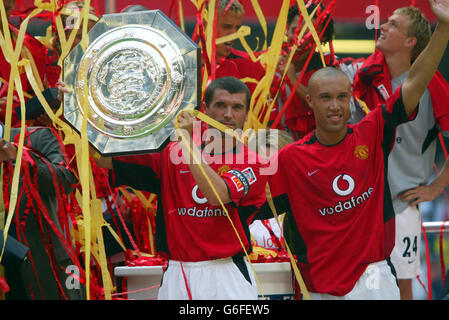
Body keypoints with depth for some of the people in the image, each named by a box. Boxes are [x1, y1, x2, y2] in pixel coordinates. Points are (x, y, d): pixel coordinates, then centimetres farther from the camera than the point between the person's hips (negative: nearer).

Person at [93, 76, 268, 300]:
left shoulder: (251, 163, -1)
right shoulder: (171, 154, 9)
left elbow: (218, 195, -20)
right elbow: (105, 159, 6)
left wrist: (189, 141, -19)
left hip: (228, 279, -2)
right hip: (176, 278, 2)